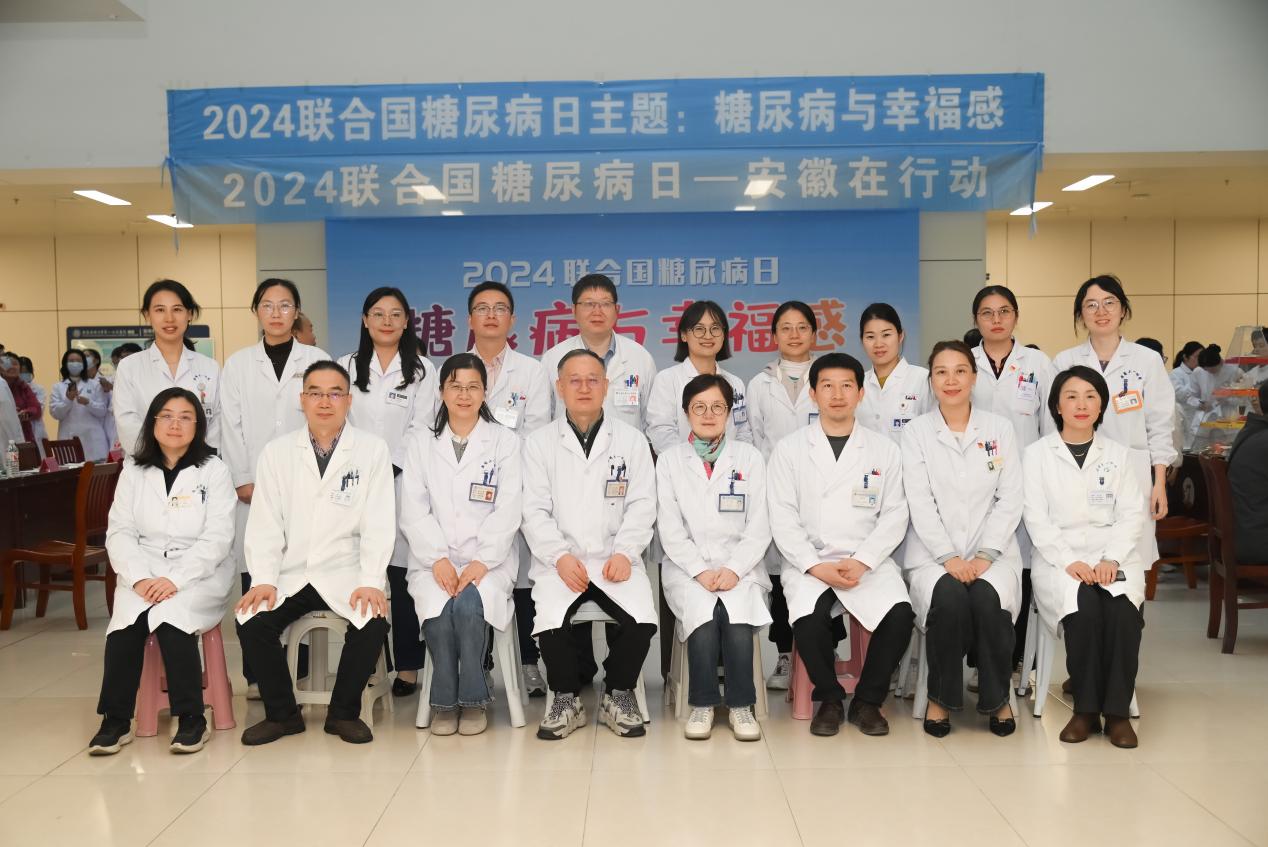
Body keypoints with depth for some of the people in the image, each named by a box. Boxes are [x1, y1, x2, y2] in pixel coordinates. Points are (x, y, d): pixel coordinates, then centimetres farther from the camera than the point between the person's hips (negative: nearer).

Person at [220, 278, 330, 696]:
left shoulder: (316, 360, 8)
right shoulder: (238, 363, 12)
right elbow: (231, 426, 6)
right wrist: (243, 480, -3)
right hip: (253, 484, 1)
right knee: (255, 575, -2)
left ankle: (297, 669, 5)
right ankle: (257, 673, 4)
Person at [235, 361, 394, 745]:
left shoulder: (373, 450, 1)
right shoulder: (276, 452, 7)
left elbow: (378, 523, -5)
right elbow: (264, 524, 2)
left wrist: (370, 582, -17)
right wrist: (263, 580, -12)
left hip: (345, 573, -2)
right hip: (289, 574, 2)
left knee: (373, 624, -28)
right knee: (251, 622, -22)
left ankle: (343, 713, -1)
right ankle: (282, 713, 3)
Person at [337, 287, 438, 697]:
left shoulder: (420, 370, 6)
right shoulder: (347, 367, 14)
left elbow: (421, 429, -1)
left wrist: (388, 467, -12)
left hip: (402, 482, -2)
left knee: (403, 577, -3)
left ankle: (407, 666, 5)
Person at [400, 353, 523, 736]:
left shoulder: (506, 442, 8)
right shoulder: (421, 444, 13)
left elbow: (508, 512, -2)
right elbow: (413, 511, 3)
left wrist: (481, 563, -15)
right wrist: (439, 560, -12)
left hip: (488, 558, -1)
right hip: (434, 558, 1)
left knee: (468, 605, -31)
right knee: (439, 608, -30)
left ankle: (473, 700, -13)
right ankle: (445, 701, -10)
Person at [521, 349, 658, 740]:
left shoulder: (632, 440, 9)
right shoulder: (539, 443, 8)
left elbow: (642, 505, 3)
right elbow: (535, 511, 1)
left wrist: (624, 553, -12)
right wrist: (561, 556, -13)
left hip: (616, 559, 1)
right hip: (560, 561, 0)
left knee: (641, 621, -25)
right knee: (551, 624, -27)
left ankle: (618, 695, 4)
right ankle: (567, 699, 2)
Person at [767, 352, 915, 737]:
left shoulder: (884, 449, 11)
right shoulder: (789, 449, 7)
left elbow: (894, 516, 4)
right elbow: (783, 518, 0)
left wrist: (860, 562, -11)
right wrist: (816, 566, -13)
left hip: (868, 561, 1)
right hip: (808, 562, -1)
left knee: (899, 615, -27)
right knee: (808, 619, -31)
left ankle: (867, 700, 0)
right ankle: (830, 698, 0)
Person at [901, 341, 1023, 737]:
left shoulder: (1000, 428, 8)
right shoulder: (916, 431, 4)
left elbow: (1010, 500, 1)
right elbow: (920, 504, -4)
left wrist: (985, 555, -12)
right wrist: (949, 557, -17)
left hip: (991, 550, 1)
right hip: (933, 552, -1)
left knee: (988, 599, -29)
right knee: (949, 597, -31)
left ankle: (997, 697, -5)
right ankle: (941, 697, -9)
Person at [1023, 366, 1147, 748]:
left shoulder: (1120, 454, 13)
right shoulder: (1037, 454, 6)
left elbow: (1132, 515, 4)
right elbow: (1036, 518, -2)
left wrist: (1111, 559, -13)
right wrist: (1069, 561, -16)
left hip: (1113, 556, 2)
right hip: (1058, 557, -1)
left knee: (1122, 609, -30)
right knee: (1084, 609, -31)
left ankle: (1117, 711, -17)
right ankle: (1085, 709, -16)